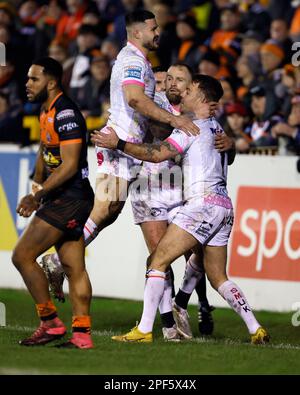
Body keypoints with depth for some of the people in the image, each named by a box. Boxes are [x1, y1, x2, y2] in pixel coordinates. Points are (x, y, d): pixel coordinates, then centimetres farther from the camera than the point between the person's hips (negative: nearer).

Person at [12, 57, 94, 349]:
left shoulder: (65, 114, -17)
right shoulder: (47, 112, 14)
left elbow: (69, 166, -22)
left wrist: (38, 195, -22)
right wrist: (36, 189, 16)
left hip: (68, 200, -10)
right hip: (67, 200, 10)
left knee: (22, 256, -8)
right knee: (74, 268, 8)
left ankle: (50, 323, -2)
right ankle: (82, 334, 8)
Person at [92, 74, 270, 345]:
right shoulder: (216, 127, 20)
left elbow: (158, 154, -14)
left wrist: (118, 144, -13)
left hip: (203, 203, -9)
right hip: (224, 207, 9)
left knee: (158, 260, -8)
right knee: (218, 279, 13)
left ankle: (144, 330, -14)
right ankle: (256, 330, 5)